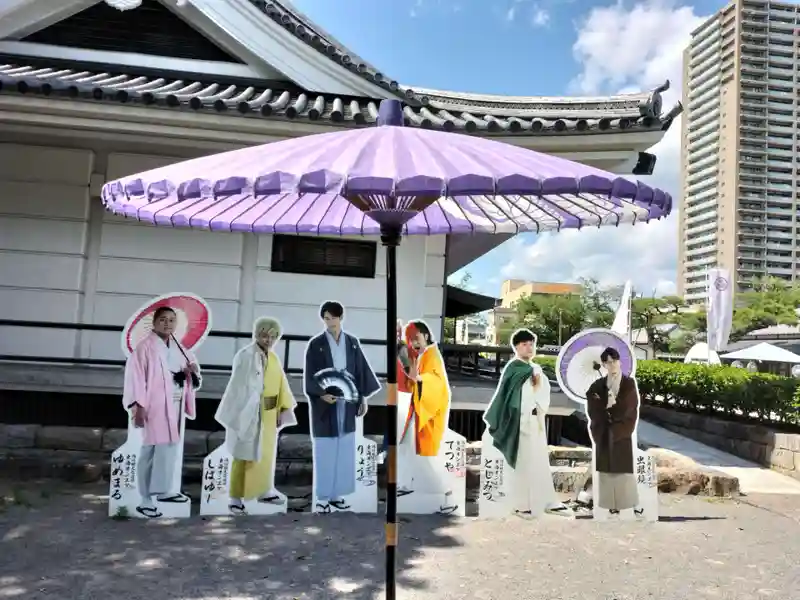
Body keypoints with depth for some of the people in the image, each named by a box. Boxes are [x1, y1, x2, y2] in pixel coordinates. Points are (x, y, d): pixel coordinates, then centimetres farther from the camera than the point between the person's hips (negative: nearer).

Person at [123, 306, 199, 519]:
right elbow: (134, 377, -15)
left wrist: (193, 369, 0)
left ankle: (165, 490, 25)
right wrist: (137, 406, -22)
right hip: (153, 407, -7)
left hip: (174, 407, 7)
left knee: (170, 448, 13)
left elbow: (190, 362, 25)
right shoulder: (144, 347, -10)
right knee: (150, 452, -4)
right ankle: (145, 501, 2)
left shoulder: (178, 348, 11)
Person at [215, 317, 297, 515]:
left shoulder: (273, 357, 8)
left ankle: (264, 491, 32)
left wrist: (283, 409, 1)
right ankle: (236, 497, 12)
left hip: (269, 414, 7)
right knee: (245, 455, 1)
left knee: (266, 453, 18)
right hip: (249, 413, -7)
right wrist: (240, 414, -24)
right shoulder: (245, 356, -15)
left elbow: (281, 384, 9)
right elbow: (238, 386, -20)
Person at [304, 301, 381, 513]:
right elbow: (309, 376, -10)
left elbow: (360, 370, 8)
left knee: (344, 449, 9)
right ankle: (323, 497, 13)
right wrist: (322, 394, -26)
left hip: (346, 402, 4)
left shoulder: (352, 342, 4)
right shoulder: (315, 344, -7)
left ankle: (337, 494, 21)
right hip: (324, 403, -4)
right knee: (325, 450, 1)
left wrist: (363, 397, 4)